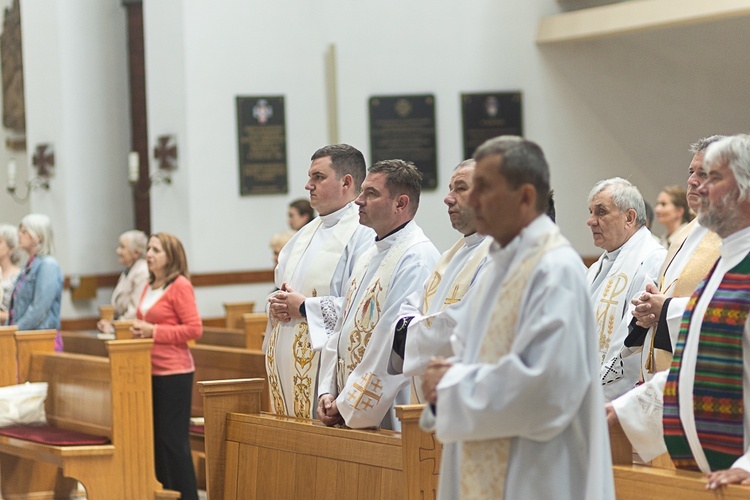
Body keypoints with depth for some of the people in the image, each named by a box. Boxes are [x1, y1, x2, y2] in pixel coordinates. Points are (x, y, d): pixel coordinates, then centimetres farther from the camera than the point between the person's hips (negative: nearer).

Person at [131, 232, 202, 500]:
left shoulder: (180, 286, -10)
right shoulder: (149, 287, 14)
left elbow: (194, 329, -16)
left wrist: (154, 332, -17)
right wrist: (139, 329, 4)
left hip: (173, 372, -8)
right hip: (150, 370, 8)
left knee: (173, 438, -4)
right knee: (155, 437, 10)